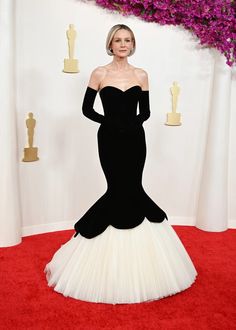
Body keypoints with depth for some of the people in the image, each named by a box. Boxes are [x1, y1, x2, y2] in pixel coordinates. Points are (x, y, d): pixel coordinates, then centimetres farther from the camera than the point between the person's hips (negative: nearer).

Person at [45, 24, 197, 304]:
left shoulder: (141, 75, 9)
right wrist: (110, 122, -13)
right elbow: (86, 108, 2)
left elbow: (145, 111, 9)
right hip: (110, 141, -3)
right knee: (126, 190, -5)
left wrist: (133, 123, -12)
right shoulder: (99, 74, 1)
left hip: (134, 140, 3)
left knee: (125, 190, 1)